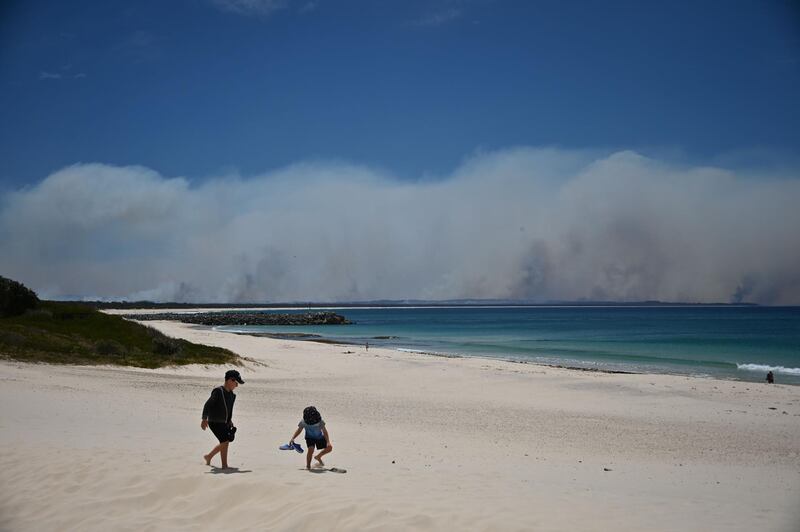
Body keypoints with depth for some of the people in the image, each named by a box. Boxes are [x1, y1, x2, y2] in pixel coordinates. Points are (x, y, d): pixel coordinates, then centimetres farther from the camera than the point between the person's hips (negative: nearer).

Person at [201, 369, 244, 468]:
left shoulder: (231, 394, 9)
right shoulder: (218, 391, -16)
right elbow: (207, 405, -18)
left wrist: (230, 420, 17)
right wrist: (204, 419, -21)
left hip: (224, 423, 9)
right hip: (215, 422, -9)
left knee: (224, 443, 13)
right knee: (225, 441, -14)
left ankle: (208, 457, 32)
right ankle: (224, 465, -7)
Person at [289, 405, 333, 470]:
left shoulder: (320, 422, -27)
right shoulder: (303, 422, -24)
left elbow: (325, 432, -22)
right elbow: (299, 430, -8)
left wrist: (328, 442, -32)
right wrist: (292, 438, -20)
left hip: (320, 437, 2)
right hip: (310, 437, -2)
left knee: (329, 448, -5)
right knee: (311, 449, -27)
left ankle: (318, 457, 22)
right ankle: (308, 466, -5)